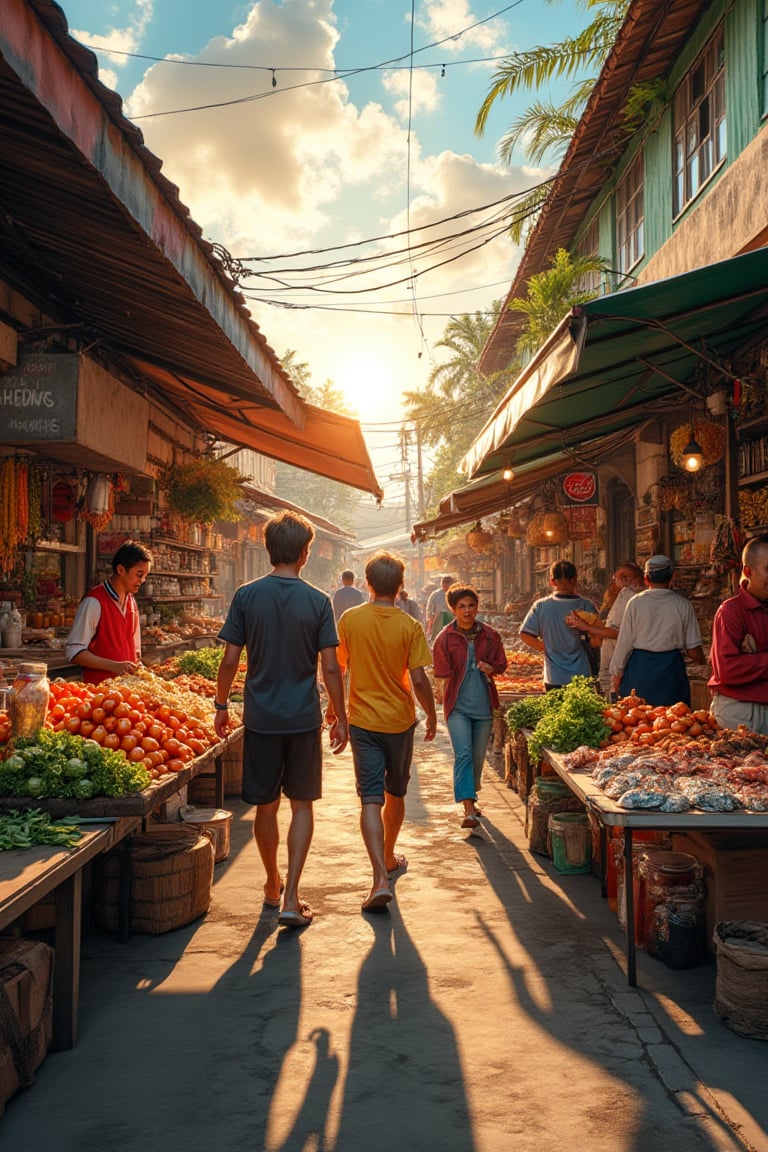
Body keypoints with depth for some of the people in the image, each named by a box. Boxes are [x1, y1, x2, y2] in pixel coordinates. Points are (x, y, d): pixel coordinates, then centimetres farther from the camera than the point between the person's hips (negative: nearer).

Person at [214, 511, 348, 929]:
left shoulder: (247, 596, -4)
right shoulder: (317, 601, -6)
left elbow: (230, 660, -3)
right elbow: (330, 667, -6)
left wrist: (221, 705, 11)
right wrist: (341, 718, 4)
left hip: (260, 718, 1)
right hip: (304, 719, -1)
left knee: (265, 805, 14)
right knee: (302, 805, 9)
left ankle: (273, 883, 31)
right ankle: (291, 898, 3)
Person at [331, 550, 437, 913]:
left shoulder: (349, 620, -6)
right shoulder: (410, 626, -10)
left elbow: (337, 669, 3)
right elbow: (418, 680, -11)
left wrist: (334, 707, 19)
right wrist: (432, 716, 5)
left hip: (363, 720, 0)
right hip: (400, 720, 1)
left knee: (371, 799, -3)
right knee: (395, 794, 19)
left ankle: (381, 878, -14)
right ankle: (390, 858, 37)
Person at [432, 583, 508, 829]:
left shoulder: (490, 635, 2)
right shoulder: (445, 638, -6)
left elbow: (502, 664, 10)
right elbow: (441, 672, -10)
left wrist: (491, 668, -12)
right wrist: (440, 690, -29)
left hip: (483, 705, 3)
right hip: (458, 705, -3)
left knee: (478, 756, 13)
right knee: (463, 754, -14)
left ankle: (470, 797, 36)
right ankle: (468, 810, -16)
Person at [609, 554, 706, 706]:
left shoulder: (635, 602, -3)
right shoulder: (683, 605, -1)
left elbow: (624, 642, 0)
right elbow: (694, 651, -1)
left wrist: (617, 672, 10)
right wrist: (702, 660, 21)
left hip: (639, 667, 0)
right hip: (671, 668, 0)